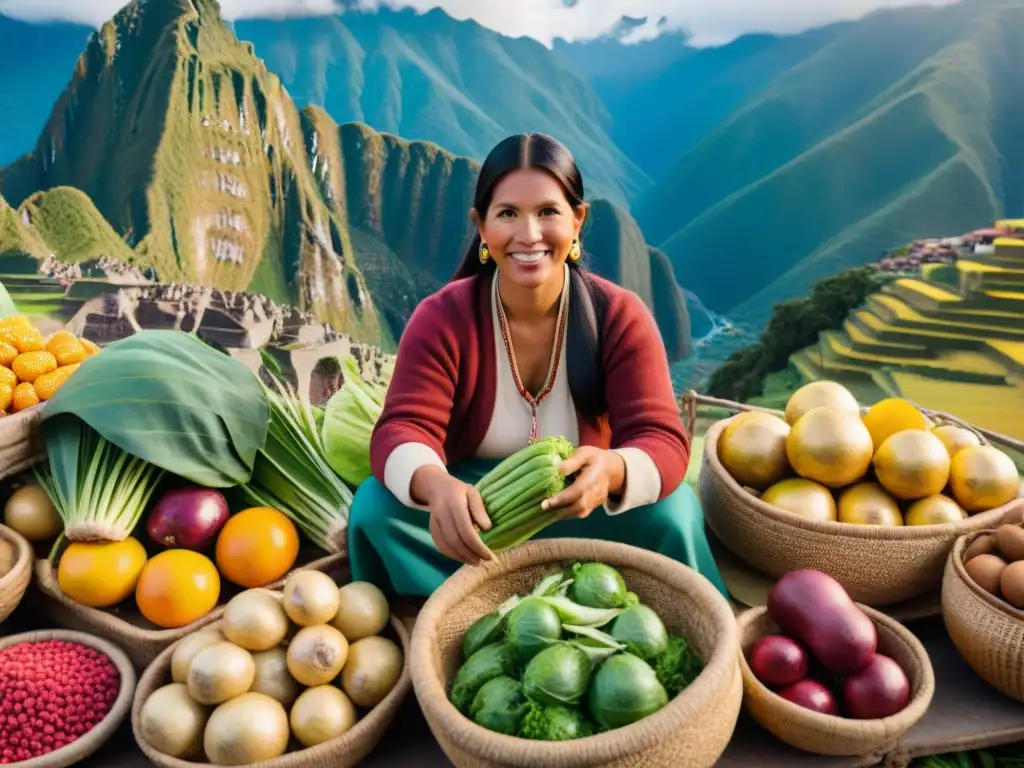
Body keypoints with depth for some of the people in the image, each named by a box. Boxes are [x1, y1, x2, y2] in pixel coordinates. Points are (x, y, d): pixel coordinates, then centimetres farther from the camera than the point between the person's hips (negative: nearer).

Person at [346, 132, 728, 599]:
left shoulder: (620, 316, -15)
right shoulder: (441, 319, -15)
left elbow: (662, 440, -22)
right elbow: (402, 431, -25)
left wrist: (611, 469, -49)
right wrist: (437, 486, -51)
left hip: (582, 513, 0)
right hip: (473, 514, 1)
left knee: (673, 511, -28)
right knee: (376, 507, -26)